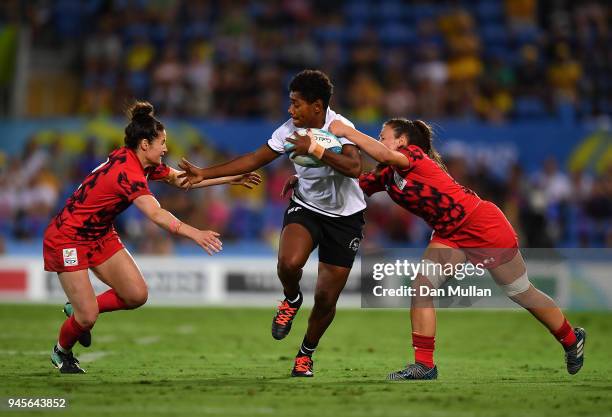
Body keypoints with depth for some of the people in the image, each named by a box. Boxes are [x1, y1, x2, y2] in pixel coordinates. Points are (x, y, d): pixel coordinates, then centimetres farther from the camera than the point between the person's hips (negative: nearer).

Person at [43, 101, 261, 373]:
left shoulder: (144, 164, 0)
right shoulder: (128, 172, -28)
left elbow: (180, 178, 14)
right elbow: (156, 215, -41)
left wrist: (231, 179, 13)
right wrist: (194, 234, -52)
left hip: (100, 234, 9)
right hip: (68, 238, -9)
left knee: (137, 295, 0)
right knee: (88, 317, -9)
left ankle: (79, 310, 22)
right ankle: (61, 352, 22)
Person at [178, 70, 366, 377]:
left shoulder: (339, 127, -22)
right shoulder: (291, 129, -7)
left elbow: (354, 167, -38)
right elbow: (256, 159, 5)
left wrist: (314, 149, -41)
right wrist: (204, 174, 3)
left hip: (344, 217, -3)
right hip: (305, 207, 3)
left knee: (326, 299, 0)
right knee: (289, 263, -30)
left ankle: (306, 353, 29)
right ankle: (291, 300, 6)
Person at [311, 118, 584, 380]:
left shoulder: (414, 154, -19)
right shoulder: (386, 176, 6)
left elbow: (384, 155, -40)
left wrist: (347, 131, -35)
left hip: (483, 225, -8)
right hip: (449, 234, 8)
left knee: (522, 294, 6)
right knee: (422, 286, -12)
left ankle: (572, 340, 27)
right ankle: (424, 365, -10)